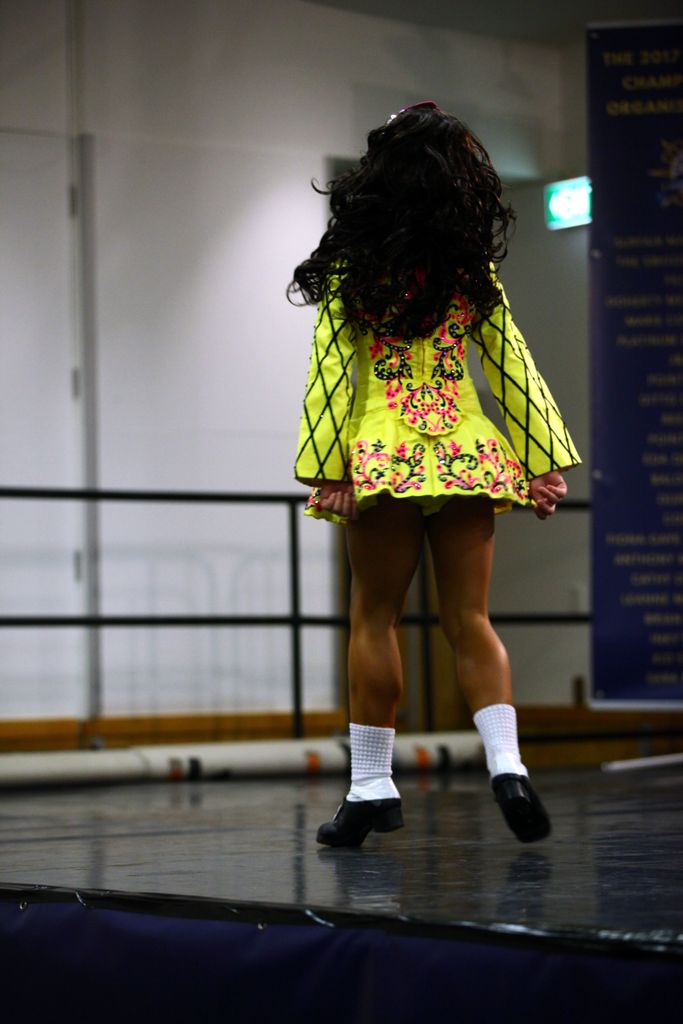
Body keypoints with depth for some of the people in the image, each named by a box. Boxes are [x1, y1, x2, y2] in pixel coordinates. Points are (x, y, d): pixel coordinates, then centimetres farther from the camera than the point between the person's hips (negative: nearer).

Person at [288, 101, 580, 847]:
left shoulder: (353, 265, -2)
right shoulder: (473, 266, 6)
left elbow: (334, 367, -5)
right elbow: (510, 365, 6)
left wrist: (326, 468, -5)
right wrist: (543, 462, 8)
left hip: (384, 452, -2)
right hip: (468, 451, 2)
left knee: (374, 620, 5)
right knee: (470, 620, 5)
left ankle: (372, 787, 7)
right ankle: (506, 764, -10)